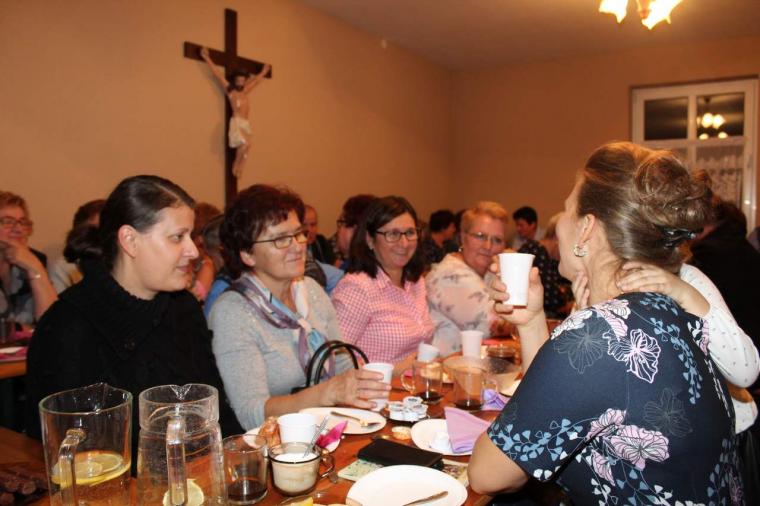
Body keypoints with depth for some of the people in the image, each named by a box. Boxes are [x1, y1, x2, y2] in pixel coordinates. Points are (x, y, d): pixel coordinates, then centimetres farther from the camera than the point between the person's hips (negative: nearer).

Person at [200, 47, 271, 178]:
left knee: (244, 148, -1)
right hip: (236, 122, -7)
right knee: (246, 144, -23)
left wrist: (264, 72, 46)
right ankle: (236, 164, -3)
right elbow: (218, 74, 1)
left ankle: (238, 168, 4)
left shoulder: (245, 92, 20)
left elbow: (255, 80, 35)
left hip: (246, 123, 7)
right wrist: (207, 58, -1)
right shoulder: (230, 91, 4)